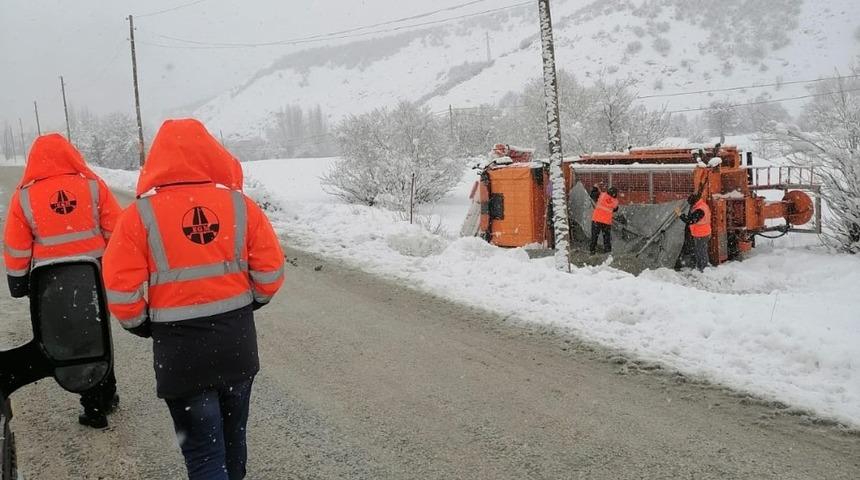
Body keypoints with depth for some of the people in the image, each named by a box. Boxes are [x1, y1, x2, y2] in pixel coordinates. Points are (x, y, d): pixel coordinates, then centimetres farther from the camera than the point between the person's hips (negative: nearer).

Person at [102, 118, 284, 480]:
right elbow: (271, 271, -3)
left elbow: (121, 291, -12)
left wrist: (142, 325, 7)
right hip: (238, 345, 3)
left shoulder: (140, 215, -11)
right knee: (232, 435, 22)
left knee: (203, 451, 5)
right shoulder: (240, 204, -4)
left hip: (181, 352, -3)